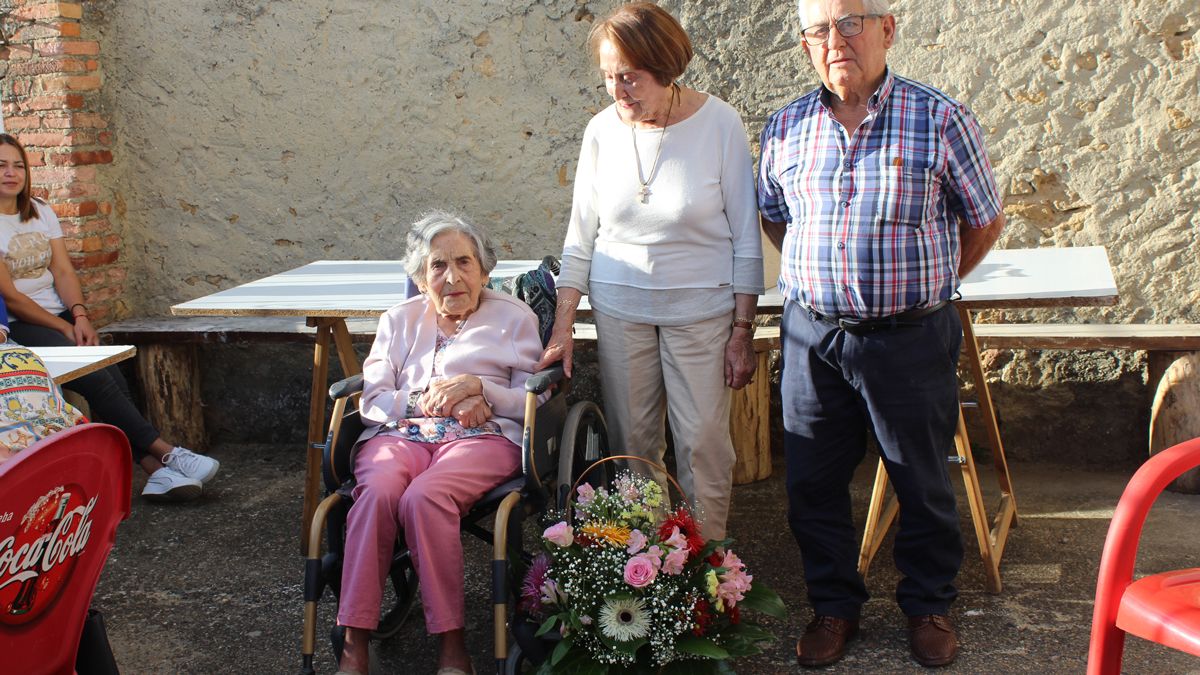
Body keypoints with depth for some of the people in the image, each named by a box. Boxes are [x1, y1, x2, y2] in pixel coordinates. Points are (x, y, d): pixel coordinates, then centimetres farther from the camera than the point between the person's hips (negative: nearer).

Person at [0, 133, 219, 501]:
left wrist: (79, 315, -11)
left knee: (111, 373, -21)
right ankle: (164, 452, -24)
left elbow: (63, 271, 7)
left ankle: (153, 469, -29)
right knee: (93, 376, -26)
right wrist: (65, 328, -12)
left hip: (59, 316, 5)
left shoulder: (40, 212, 13)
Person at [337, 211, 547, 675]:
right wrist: (424, 400, -5)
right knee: (378, 492, -33)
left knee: (424, 496, -35)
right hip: (401, 434, 3)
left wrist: (479, 388, -9)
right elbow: (371, 399, 12)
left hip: (483, 437, -2)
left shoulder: (514, 317, 14)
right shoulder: (400, 320, 22)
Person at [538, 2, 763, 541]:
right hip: (619, 307, 3)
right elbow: (581, 236, 5)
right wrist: (562, 329, 1)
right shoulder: (603, 130, -1)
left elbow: (745, 238, -6)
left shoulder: (719, 123, -9)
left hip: (701, 308, -2)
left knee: (703, 442, 1)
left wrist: (742, 332, -7)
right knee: (630, 443, 8)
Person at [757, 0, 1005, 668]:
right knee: (814, 483, 11)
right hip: (813, 336, 3)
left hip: (910, 338, -3)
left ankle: (929, 605, 32)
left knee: (923, 482, 11)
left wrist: (922, 288, 10)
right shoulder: (786, 127, 4)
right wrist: (822, 282, 13)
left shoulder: (941, 120, -6)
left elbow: (985, 222, 4)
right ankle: (835, 604, 31)